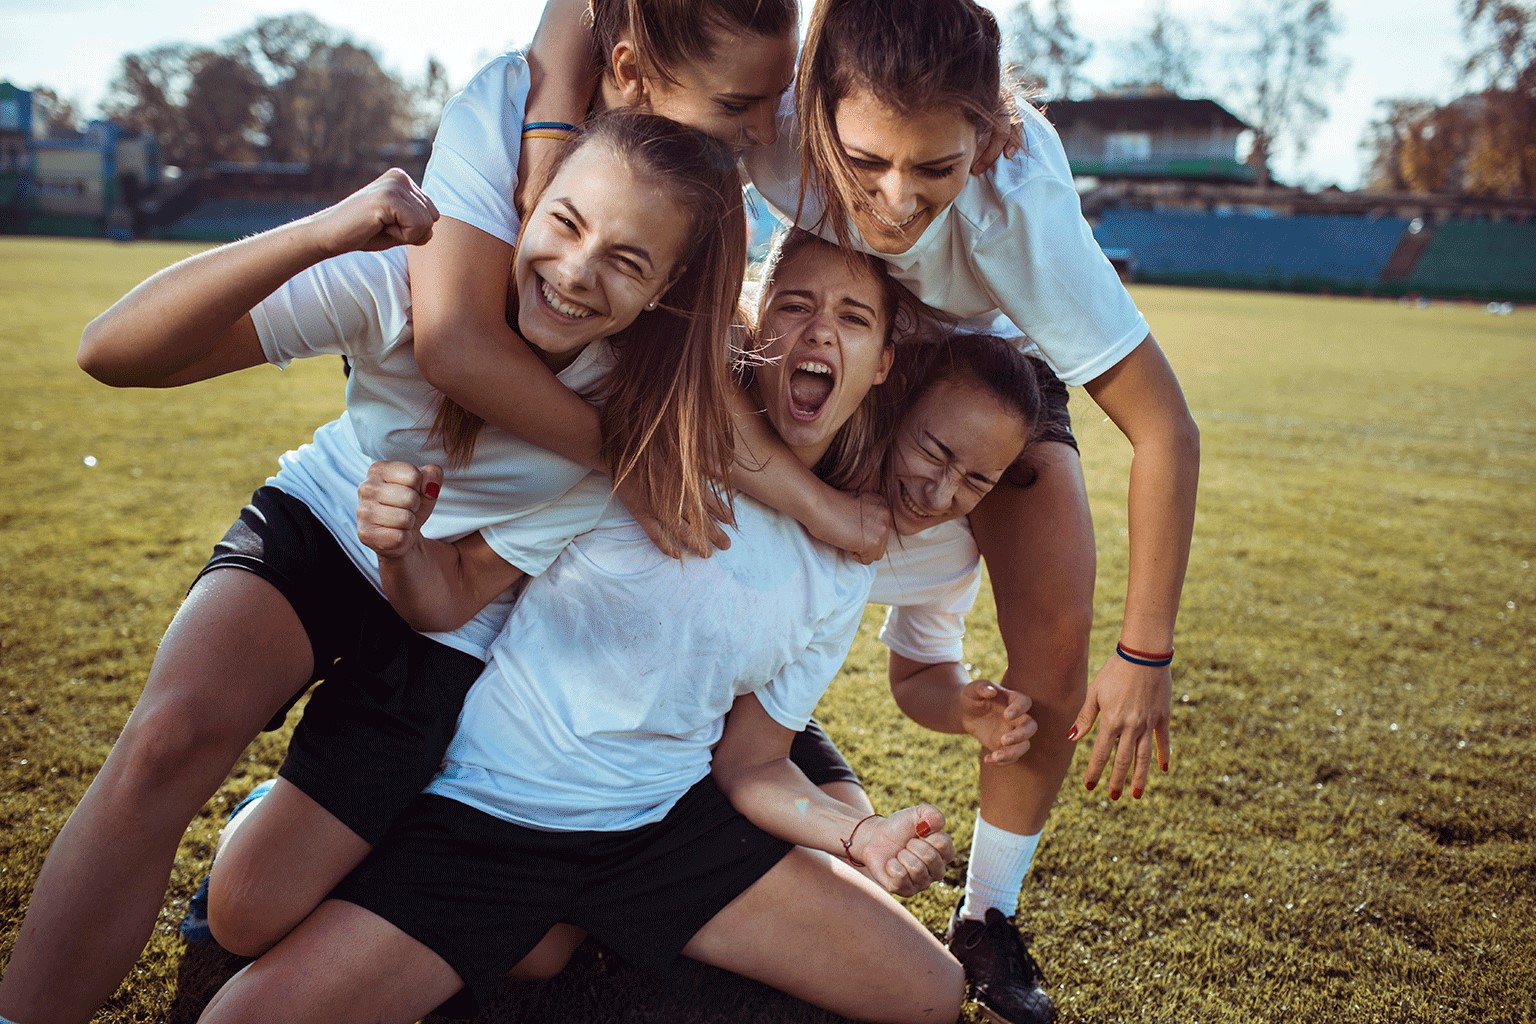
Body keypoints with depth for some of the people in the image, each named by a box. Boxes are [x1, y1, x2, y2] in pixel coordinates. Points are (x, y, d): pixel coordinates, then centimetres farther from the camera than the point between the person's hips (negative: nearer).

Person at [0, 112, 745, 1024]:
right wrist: (322, 233, -43)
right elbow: (114, 352, -31)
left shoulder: (640, 411, -21)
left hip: (443, 620, 0)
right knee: (173, 733, -32)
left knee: (255, 916, -6)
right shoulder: (424, 273, -24)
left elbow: (455, 598, -15)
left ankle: (295, 821, 30)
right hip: (315, 530, 0)